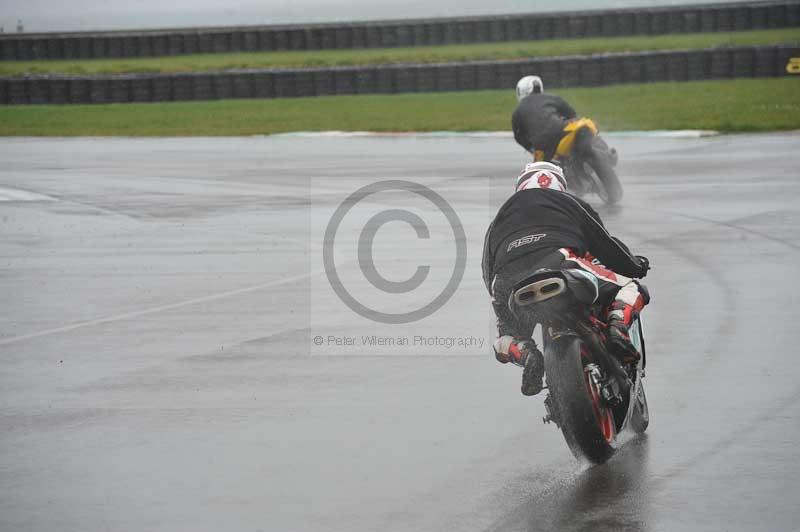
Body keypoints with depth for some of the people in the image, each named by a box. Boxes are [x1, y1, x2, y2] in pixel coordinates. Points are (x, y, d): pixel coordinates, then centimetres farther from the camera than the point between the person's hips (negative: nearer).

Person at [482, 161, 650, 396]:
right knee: (633, 289, 12)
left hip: (507, 284, 3)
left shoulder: (499, 220, 37)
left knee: (505, 343, 29)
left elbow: (489, 274, 34)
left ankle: (525, 353, -8)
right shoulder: (569, 202, 31)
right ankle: (617, 327, -21)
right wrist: (634, 266, 42)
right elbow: (604, 243, 28)